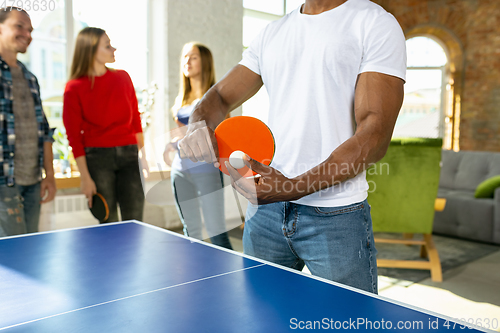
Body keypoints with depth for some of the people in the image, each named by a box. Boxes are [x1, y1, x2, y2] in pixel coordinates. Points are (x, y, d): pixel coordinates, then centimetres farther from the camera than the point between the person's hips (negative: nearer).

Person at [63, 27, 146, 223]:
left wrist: (143, 155, 12)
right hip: (97, 157, -3)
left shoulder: (123, 78, 8)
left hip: (129, 155, 3)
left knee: (135, 224, 1)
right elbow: (74, 136, -4)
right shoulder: (74, 88, -4)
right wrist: (85, 177, -9)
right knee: (109, 225, 2)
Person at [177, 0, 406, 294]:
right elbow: (220, 97, 16)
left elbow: (375, 136, -14)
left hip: (336, 215, -5)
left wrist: (294, 187, -24)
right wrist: (199, 125, -9)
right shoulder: (271, 34, 14)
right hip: (265, 208, 5)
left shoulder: (376, 24, -5)